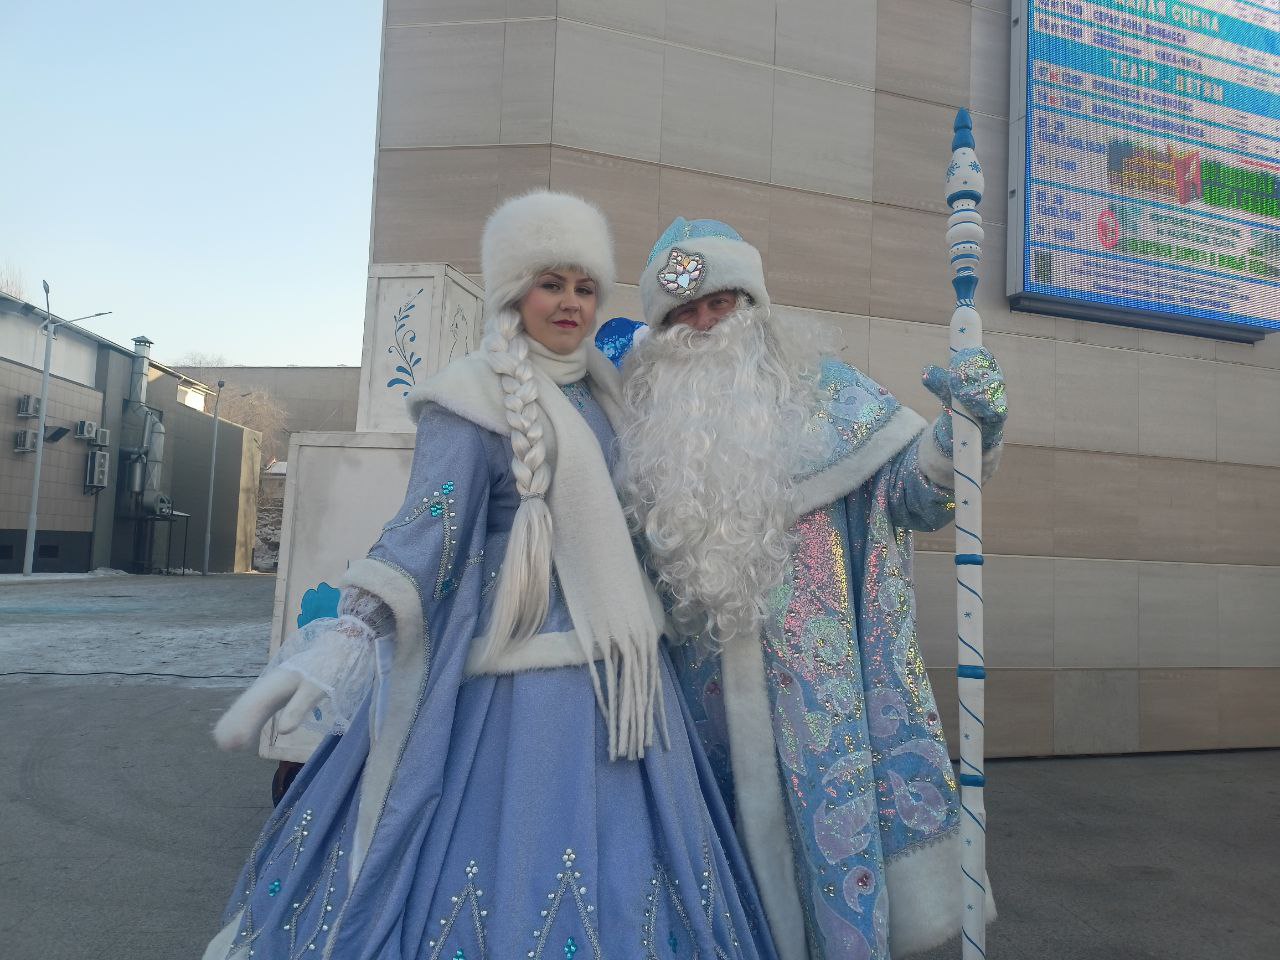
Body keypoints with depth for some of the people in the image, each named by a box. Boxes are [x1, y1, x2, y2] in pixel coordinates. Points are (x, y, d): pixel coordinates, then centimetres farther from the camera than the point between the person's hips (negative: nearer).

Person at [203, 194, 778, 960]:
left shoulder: (602, 388, 11)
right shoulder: (474, 400, -10)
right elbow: (426, 529, -20)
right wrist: (343, 639, -31)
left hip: (614, 667, 7)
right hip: (516, 674, -6)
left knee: (612, 875, 12)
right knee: (502, 853, -2)